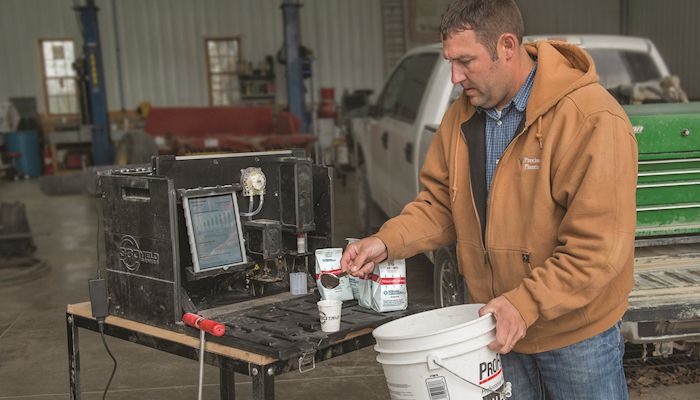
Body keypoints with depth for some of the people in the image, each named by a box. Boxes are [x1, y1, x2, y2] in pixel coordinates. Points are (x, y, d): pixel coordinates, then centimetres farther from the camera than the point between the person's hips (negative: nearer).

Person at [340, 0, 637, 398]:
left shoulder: (593, 119, -21)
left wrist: (525, 304, -27)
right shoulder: (461, 118, 0)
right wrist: (387, 242, -9)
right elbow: (440, 203, 7)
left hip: (577, 335, -5)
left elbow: (599, 246, -23)